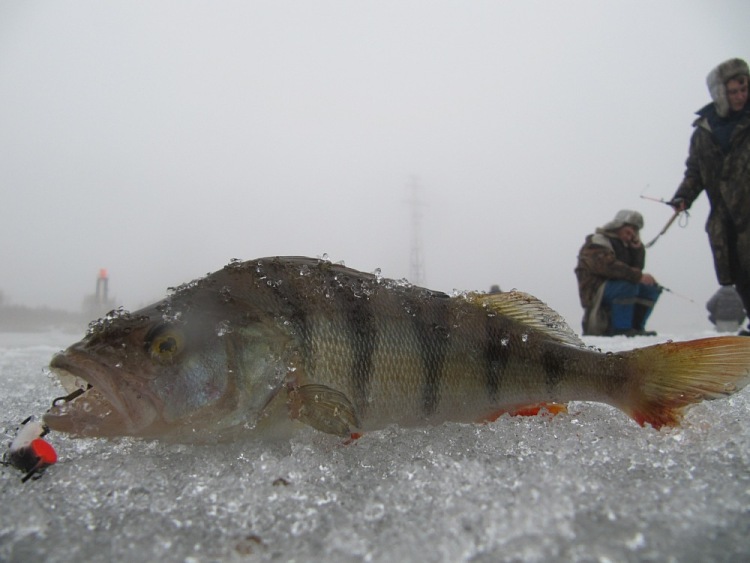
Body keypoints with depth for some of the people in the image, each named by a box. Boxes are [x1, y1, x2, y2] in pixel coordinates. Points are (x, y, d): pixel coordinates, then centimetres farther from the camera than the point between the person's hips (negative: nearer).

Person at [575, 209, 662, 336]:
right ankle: (621, 329, -26)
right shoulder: (598, 242, -10)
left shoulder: (623, 244, 21)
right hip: (596, 292, -9)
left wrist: (637, 247, 0)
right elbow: (609, 267, -26)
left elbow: (637, 267, 15)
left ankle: (636, 327, 1)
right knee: (628, 285, -32)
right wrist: (638, 276, -28)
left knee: (652, 287, 1)